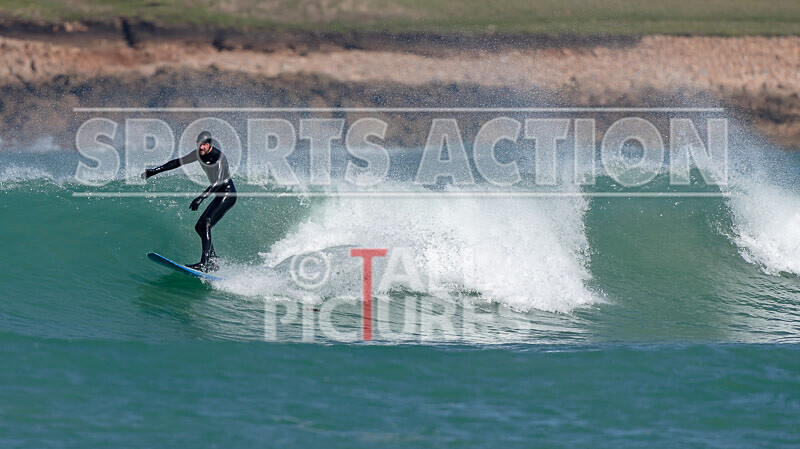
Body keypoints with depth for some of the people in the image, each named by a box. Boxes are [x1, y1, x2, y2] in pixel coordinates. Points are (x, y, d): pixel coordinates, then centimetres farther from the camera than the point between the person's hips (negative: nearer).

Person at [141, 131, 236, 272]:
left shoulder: (218, 157, -22)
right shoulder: (199, 154, 4)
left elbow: (219, 181, -33)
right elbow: (179, 162, 12)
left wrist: (201, 197, -44)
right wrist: (155, 171, 9)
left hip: (228, 194, -10)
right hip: (220, 196, 10)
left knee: (205, 225, -23)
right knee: (199, 227, 5)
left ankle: (205, 263, -31)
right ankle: (213, 262, 4)